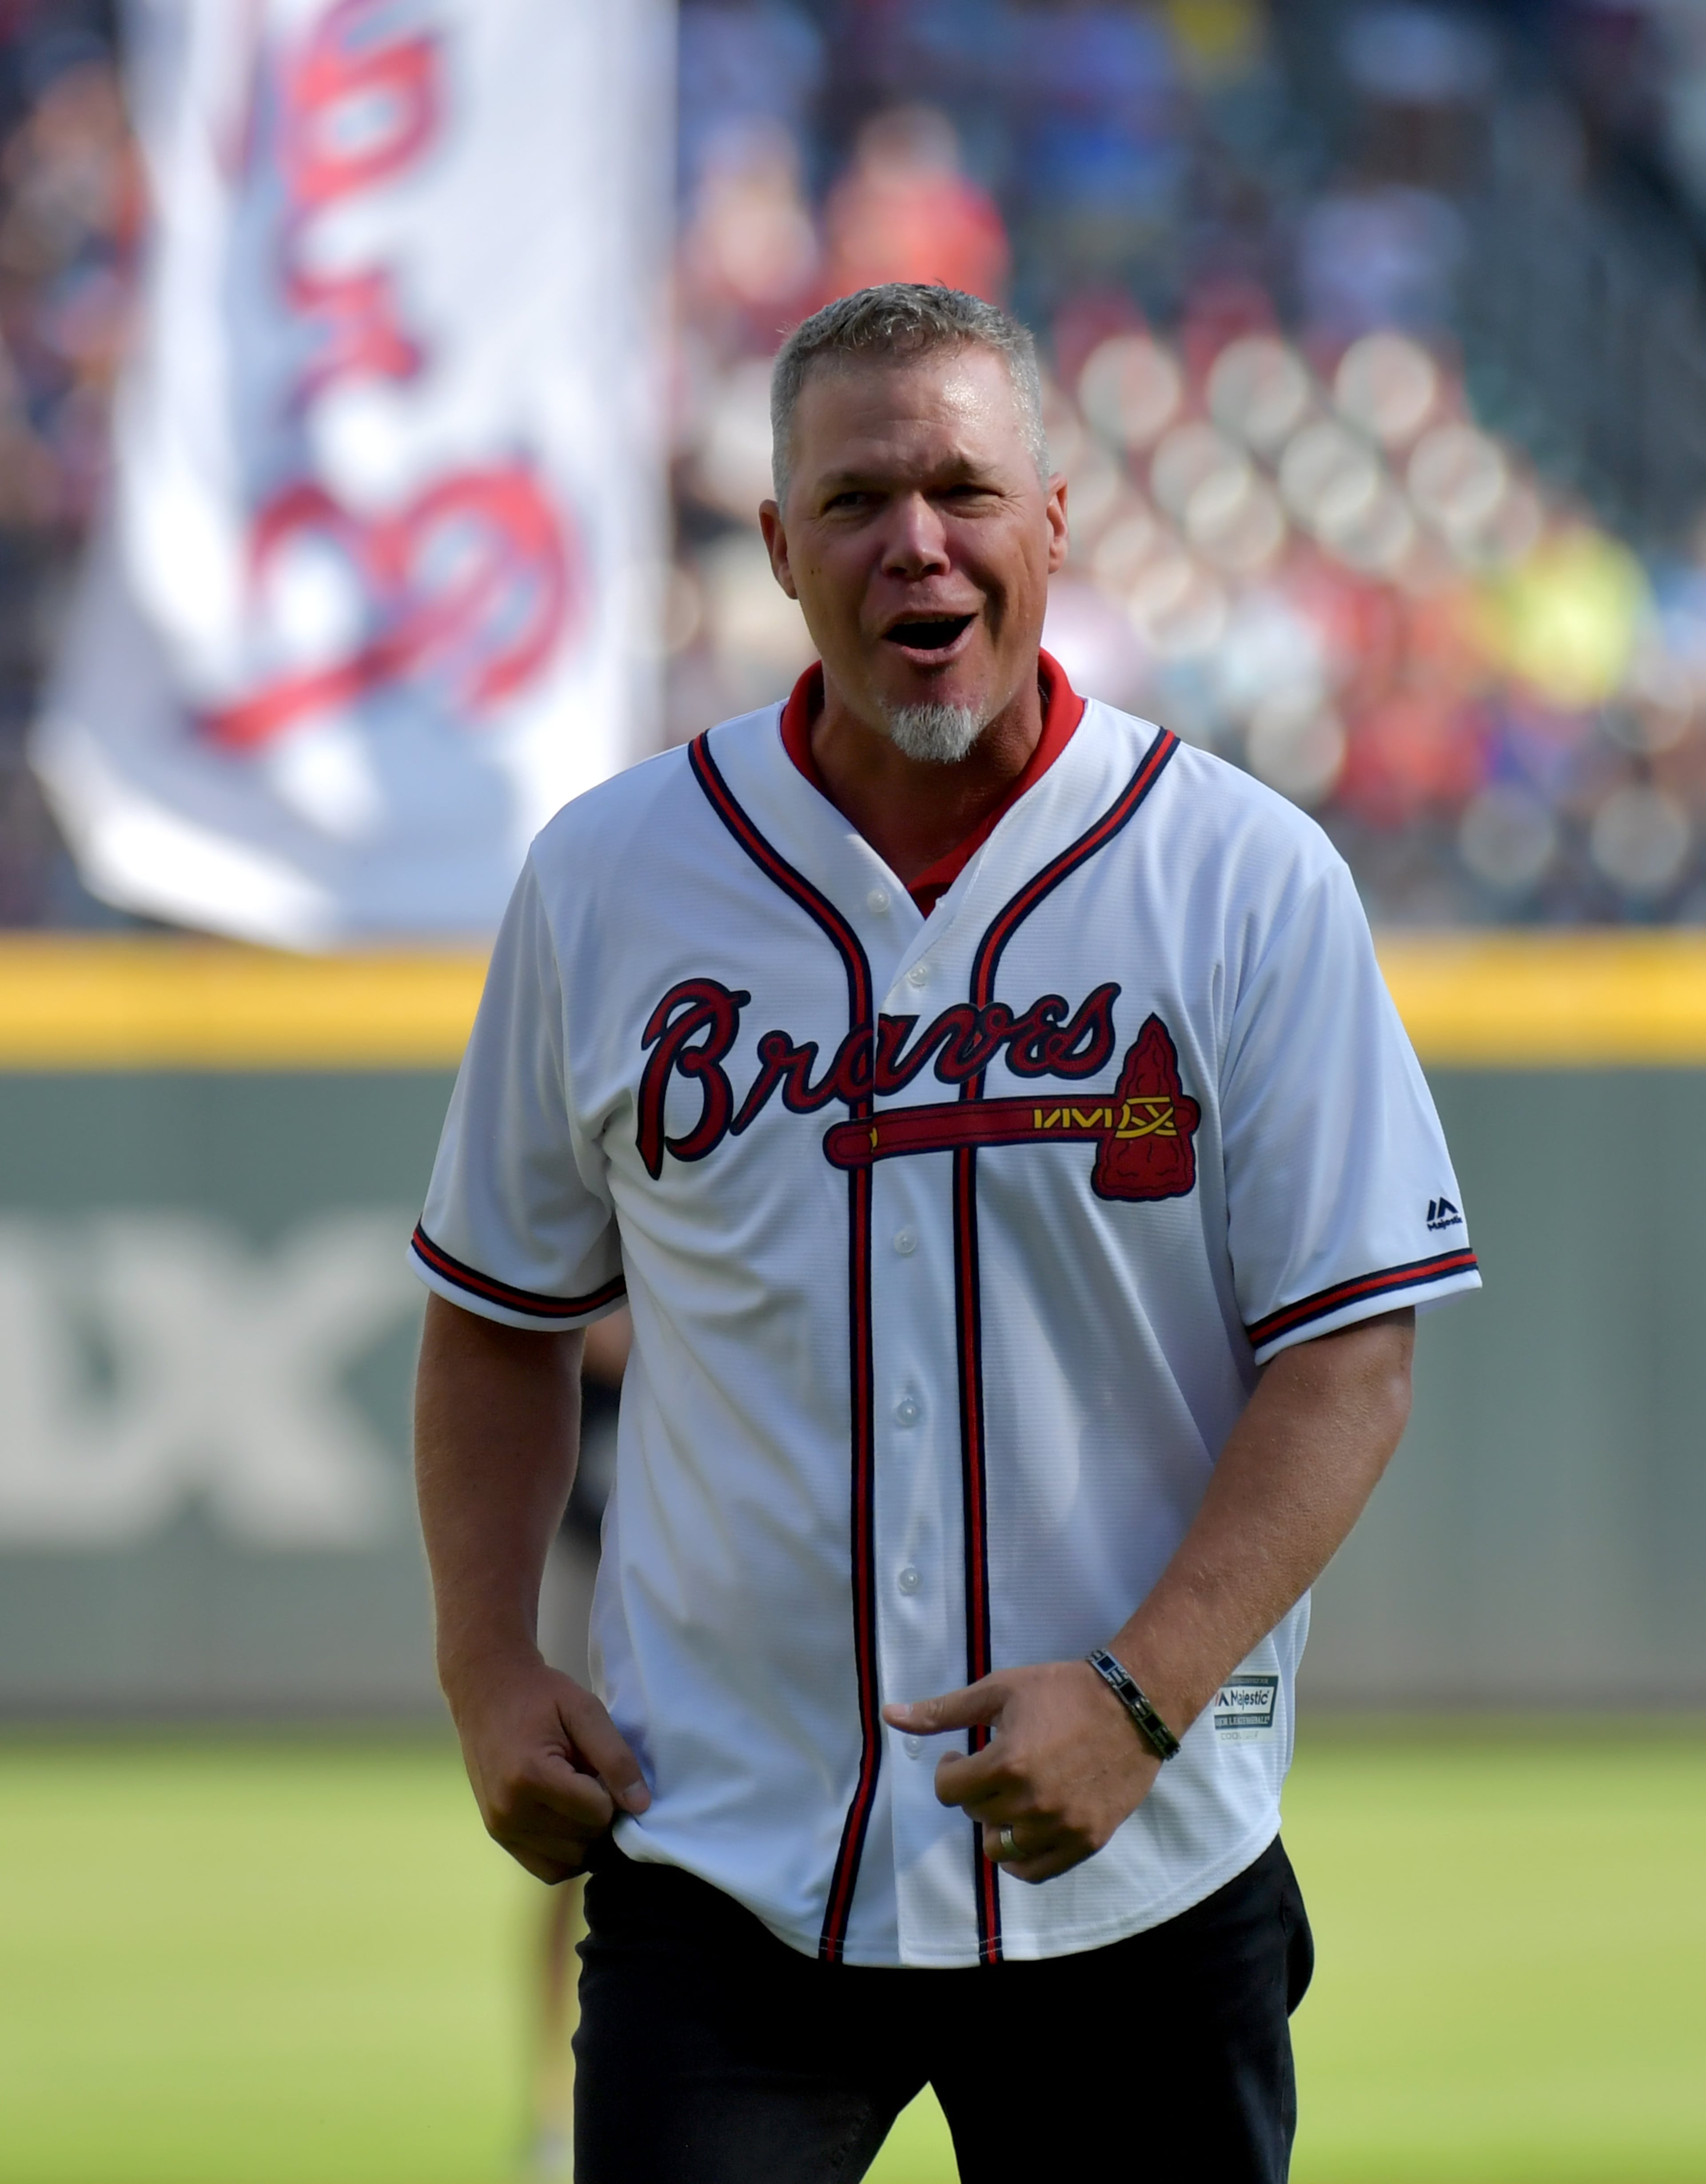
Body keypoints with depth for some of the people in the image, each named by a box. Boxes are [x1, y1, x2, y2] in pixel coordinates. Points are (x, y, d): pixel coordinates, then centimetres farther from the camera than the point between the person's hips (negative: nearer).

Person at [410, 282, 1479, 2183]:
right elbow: (505, 1311, 15)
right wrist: (487, 1671, 1)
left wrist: (1140, 1696, -17)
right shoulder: (605, 881, 4)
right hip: (718, 1863, 1)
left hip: (1140, 1877, -1)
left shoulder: (1248, 882, -2)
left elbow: (1349, 1357, -5)